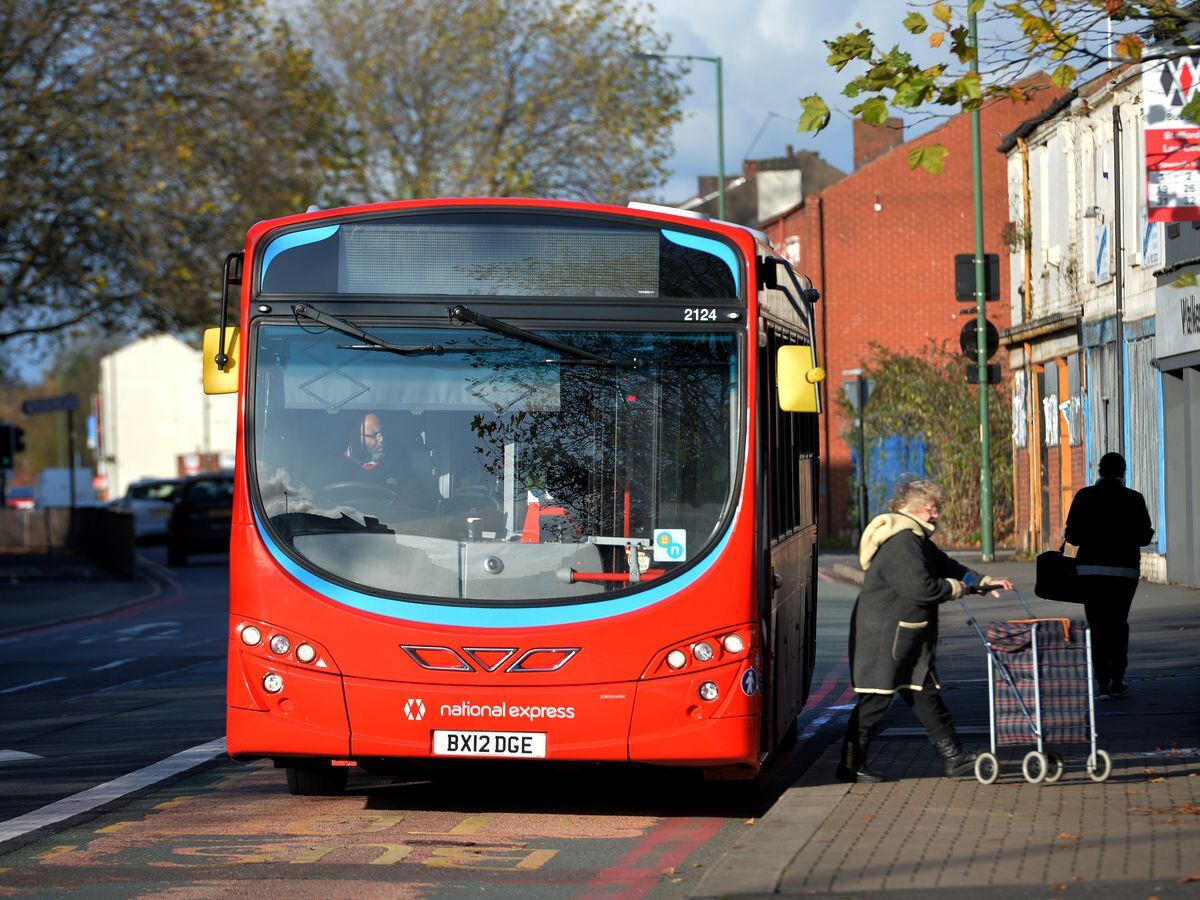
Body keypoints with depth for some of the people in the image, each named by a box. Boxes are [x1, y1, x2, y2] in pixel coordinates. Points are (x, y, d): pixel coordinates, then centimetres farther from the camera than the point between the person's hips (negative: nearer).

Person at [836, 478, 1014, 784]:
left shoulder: (917, 540, 17)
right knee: (875, 700, -5)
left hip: (907, 641, 11)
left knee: (926, 696, 11)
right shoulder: (901, 544, -20)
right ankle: (851, 764, 2)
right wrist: (954, 588, -10)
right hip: (884, 639, -11)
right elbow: (920, 588, -26)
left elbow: (947, 567, 25)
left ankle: (953, 758, 14)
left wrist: (983, 582, 16)